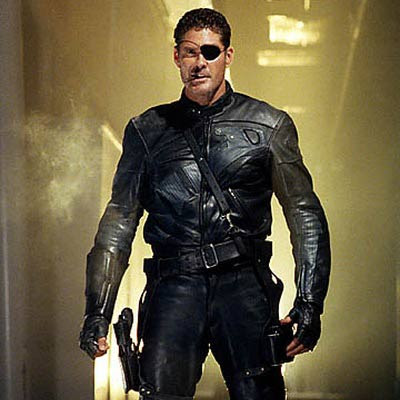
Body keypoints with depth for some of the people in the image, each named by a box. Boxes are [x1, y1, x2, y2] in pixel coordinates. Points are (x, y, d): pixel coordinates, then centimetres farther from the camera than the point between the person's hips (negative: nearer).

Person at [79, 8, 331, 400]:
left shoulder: (268, 125, 12)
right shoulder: (148, 130, 15)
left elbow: (305, 213, 10)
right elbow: (119, 220, 14)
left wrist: (309, 304, 0)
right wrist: (98, 311, 6)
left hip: (243, 280, -1)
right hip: (174, 283, 1)